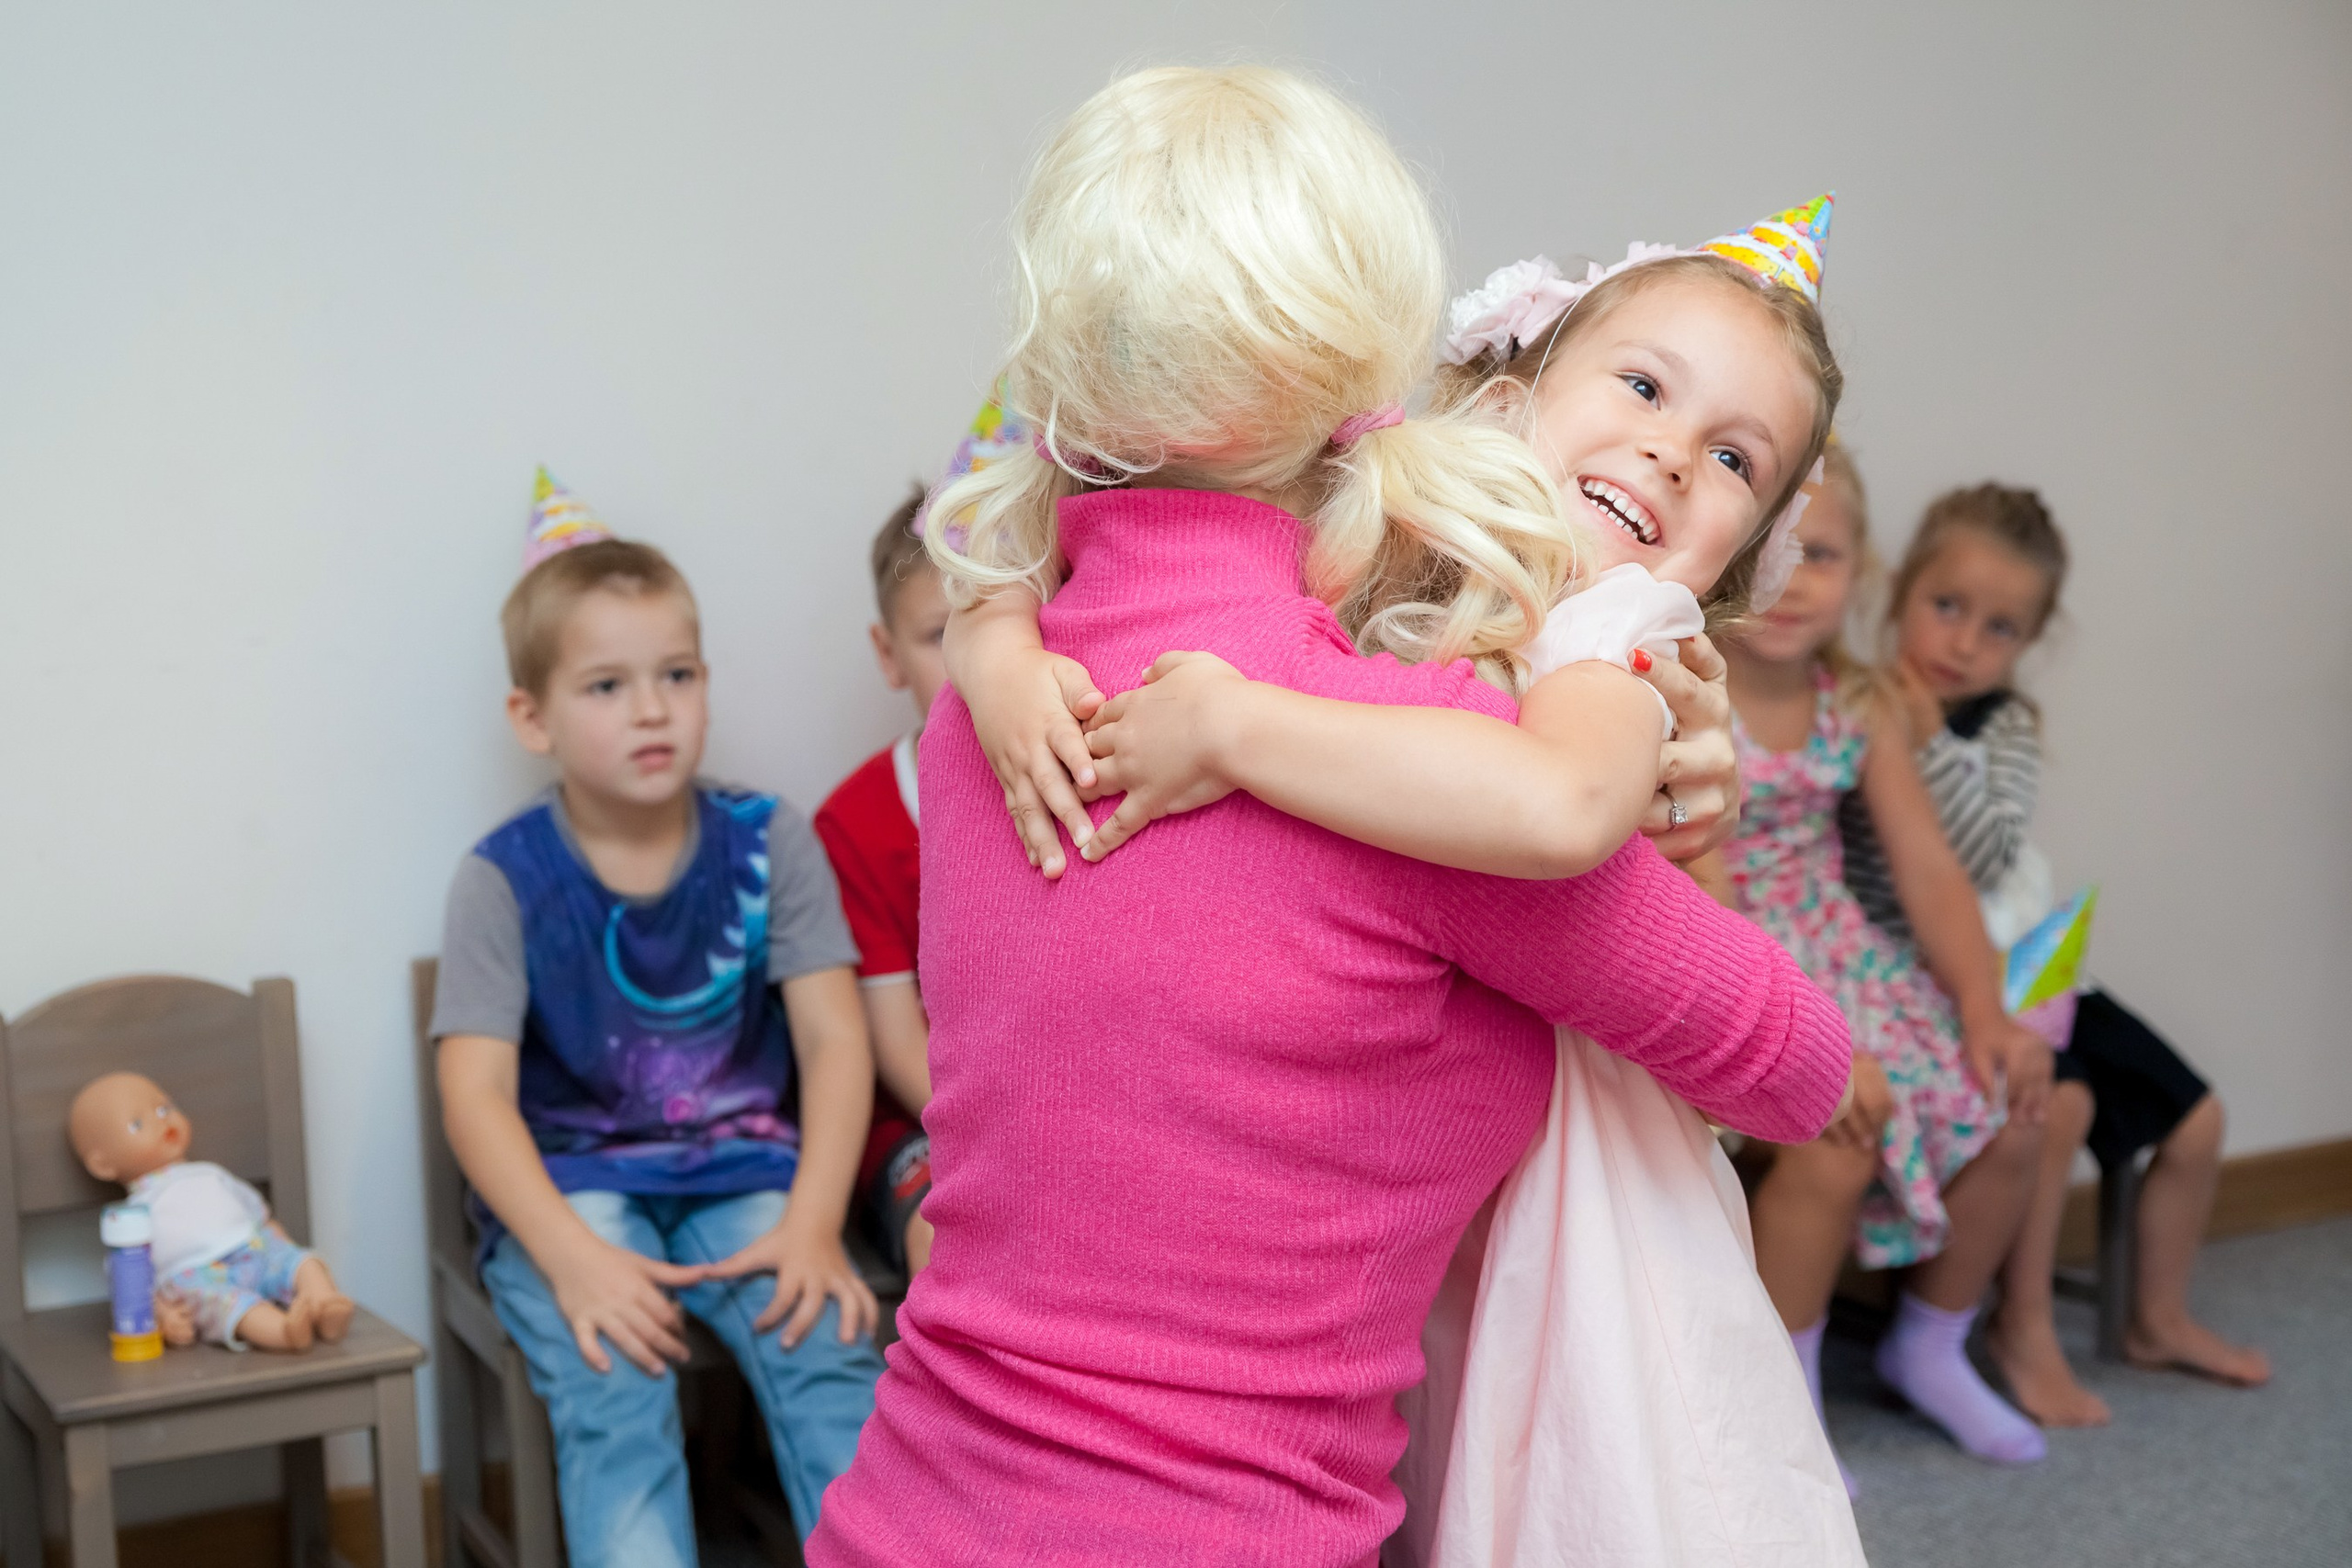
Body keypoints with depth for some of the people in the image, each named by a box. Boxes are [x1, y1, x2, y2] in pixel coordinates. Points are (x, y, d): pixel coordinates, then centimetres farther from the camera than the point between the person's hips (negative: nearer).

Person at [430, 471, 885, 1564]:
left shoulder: (767, 845, 1)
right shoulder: (507, 879, -3)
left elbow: (834, 1041, -3)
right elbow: (476, 1094, -9)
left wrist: (813, 1224, -17)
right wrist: (572, 1256, -24)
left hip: (744, 1175, 2)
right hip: (571, 1189, -1)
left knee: (827, 1353, -26)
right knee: (613, 1388, -29)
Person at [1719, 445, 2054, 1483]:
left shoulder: (1856, 706, 4)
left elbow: (1928, 869, 4)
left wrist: (1985, 1012, -8)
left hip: (1840, 959, 7)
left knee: (2010, 1115, -2)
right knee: (1836, 1144, -29)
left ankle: (1931, 1348, 22)